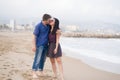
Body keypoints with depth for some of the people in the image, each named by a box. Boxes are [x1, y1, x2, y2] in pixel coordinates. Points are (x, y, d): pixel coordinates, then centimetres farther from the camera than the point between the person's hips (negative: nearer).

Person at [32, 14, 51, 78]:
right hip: (39, 45, -6)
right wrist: (34, 46, -18)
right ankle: (34, 72, -2)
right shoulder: (38, 26, -13)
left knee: (43, 59, 12)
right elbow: (34, 36, -13)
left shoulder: (48, 26, 4)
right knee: (37, 59, -8)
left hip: (45, 45, 6)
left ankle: (40, 71, 24)